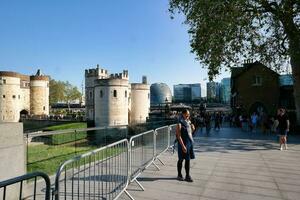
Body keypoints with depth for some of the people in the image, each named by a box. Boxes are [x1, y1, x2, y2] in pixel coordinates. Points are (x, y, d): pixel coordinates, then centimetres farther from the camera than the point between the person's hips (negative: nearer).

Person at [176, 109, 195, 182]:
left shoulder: (189, 122, 9)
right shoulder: (180, 124, -14)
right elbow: (179, 136, -18)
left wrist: (192, 129, -3)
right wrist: (183, 146, -23)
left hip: (190, 143, 7)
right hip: (183, 144, -7)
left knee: (188, 159, 11)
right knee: (181, 160, 7)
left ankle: (187, 176, 20)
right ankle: (179, 175, 22)